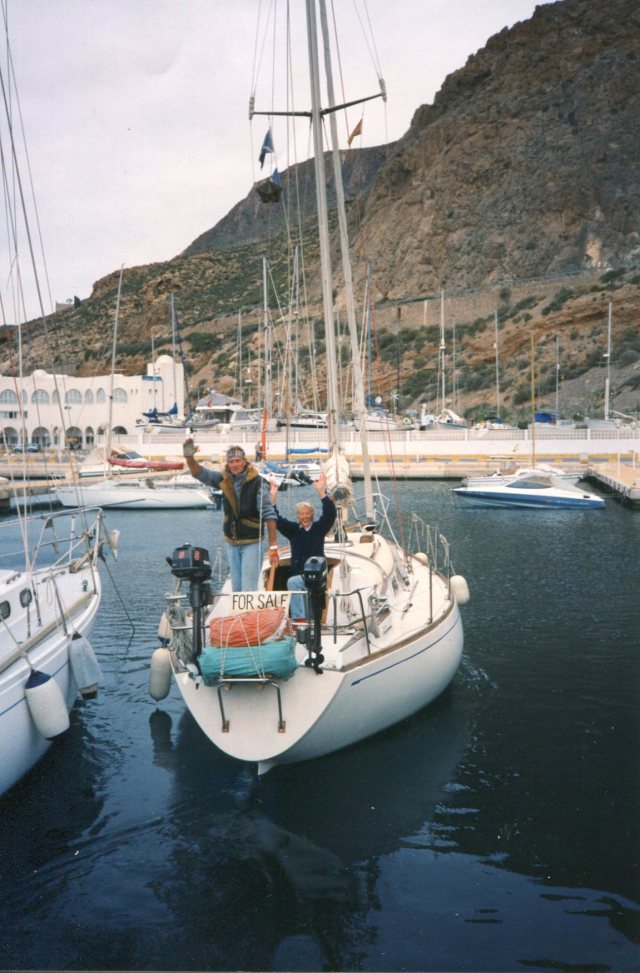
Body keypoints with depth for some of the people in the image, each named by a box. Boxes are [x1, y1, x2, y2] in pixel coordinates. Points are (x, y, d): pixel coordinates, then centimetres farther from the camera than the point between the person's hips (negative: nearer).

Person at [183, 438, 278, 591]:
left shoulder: (257, 482, -16)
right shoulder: (224, 479, -1)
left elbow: (268, 514, -19)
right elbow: (200, 473, 1)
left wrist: (273, 546, -22)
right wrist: (190, 457, -20)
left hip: (252, 542, -5)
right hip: (231, 542, 6)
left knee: (249, 589, -10)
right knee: (236, 587, 12)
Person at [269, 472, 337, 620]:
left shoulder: (319, 528, 3)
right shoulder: (293, 529, 11)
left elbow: (330, 514, -11)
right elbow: (276, 520, 3)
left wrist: (321, 492, -24)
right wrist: (273, 498, -9)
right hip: (298, 575, 3)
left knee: (292, 582, -27)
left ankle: (298, 618, -23)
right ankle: (299, 618, -23)